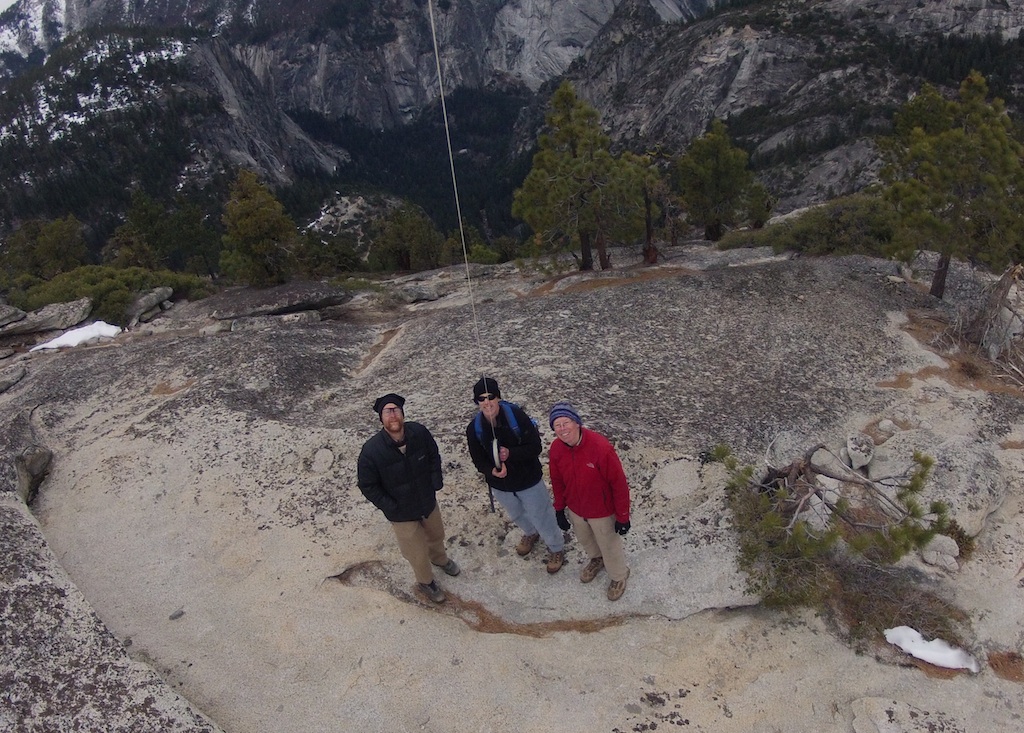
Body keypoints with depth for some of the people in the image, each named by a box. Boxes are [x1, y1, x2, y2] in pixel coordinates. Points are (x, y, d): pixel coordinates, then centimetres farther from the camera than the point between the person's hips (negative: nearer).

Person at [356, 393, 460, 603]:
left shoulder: (419, 432, -22)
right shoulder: (371, 451, -30)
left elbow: (434, 456, -1)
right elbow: (367, 486, -17)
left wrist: (436, 484, -7)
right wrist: (391, 508, -17)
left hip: (428, 501, 4)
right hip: (402, 514, -4)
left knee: (436, 535, 32)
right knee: (417, 554, 16)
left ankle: (440, 558, 67)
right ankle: (426, 581, 50)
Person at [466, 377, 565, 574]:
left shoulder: (516, 415, -26)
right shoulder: (474, 428, -16)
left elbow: (535, 447, -22)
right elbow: (478, 460, -7)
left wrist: (511, 453, -38)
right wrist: (492, 471, -29)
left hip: (529, 480, -4)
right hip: (500, 484, 4)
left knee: (542, 517, 13)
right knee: (516, 515, 30)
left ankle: (556, 549, 42)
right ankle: (530, 534, 63)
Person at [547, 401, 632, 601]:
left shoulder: (601, 447, -35)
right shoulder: (556, 448, -18)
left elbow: (619, 484, -24)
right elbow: (557, 481, 0)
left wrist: (623, 516, -16)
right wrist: (559, 509, 7)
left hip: (603, 511, -5)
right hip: (575, 509, 5)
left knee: (609, 546, 20)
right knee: (585, 540, 31)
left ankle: (619, 576, 51)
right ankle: (597, 560, 64)